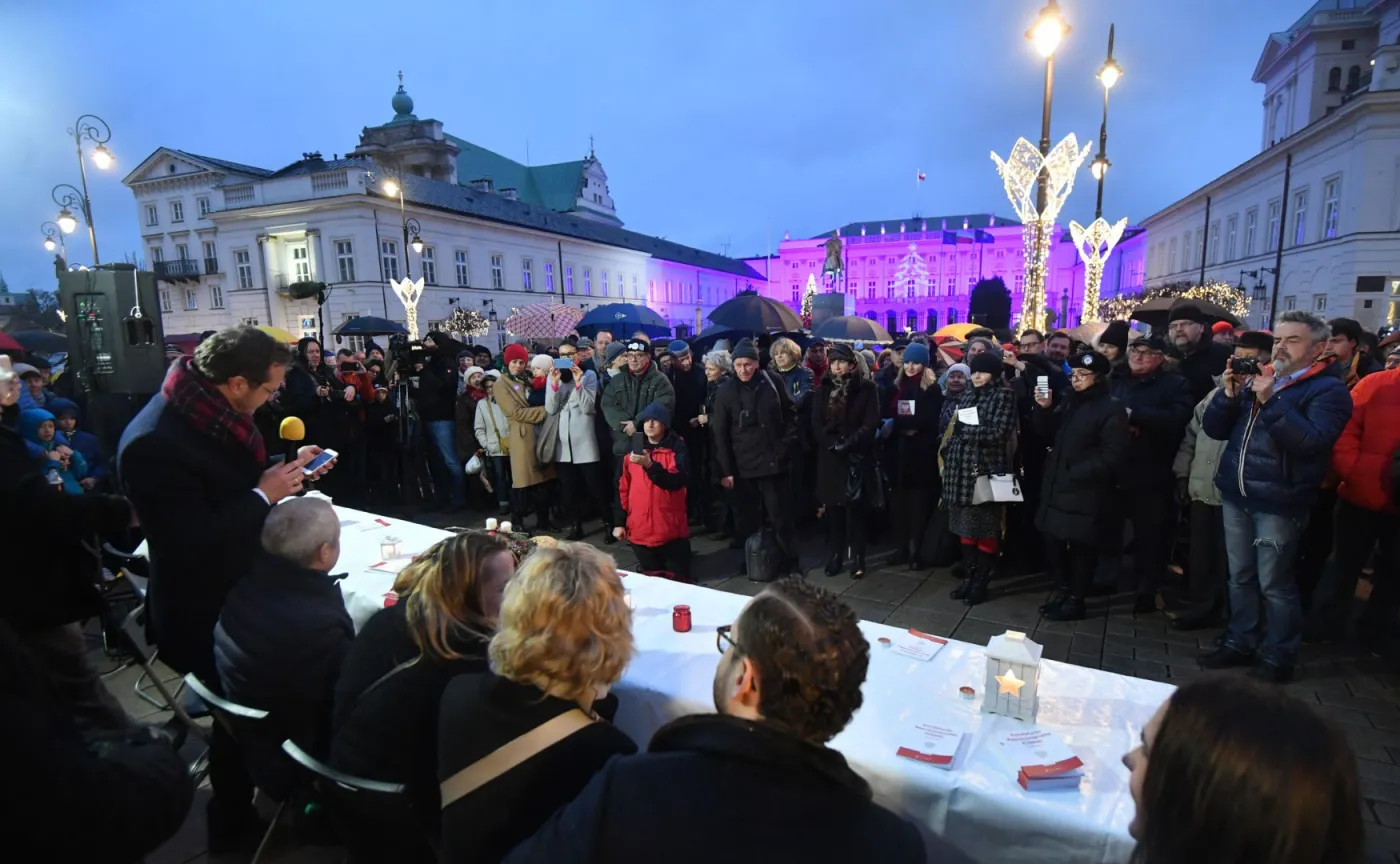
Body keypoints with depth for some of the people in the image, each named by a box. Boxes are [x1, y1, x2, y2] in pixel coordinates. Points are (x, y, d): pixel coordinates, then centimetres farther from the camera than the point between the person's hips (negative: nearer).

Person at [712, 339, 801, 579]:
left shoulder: (772, 382, -1)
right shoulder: (725, 391, -2)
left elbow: (791, 415, 9)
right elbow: (720, 434, -1)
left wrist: (785, 445, -2)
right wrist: (725, 470, -5)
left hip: (772, 461, 0)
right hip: (742, 465, 0)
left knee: (779, 514, 5)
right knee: (747, 518, 8)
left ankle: (790, 561, 16)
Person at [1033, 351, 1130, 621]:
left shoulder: (1111, 409, -9)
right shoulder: (1069, 402, 12)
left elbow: (1113, 456, -15)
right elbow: (1048, 436, 14)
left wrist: (1076, 473, -18)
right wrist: (1044, 409, -1)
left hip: (1086, 492, -7)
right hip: (1057, 487, 7)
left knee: (1081, 547, 4)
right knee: (1053, 542, 12)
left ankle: (1075, 600, 18)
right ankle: (1062, 591, 29)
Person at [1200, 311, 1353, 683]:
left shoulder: (1328, 390, -5)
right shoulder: (1257, 379, 13)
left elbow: (1311, 440, -22)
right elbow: (1214, 428, 8)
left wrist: (1271, 400, -27)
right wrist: (1230, 393, -7)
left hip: (1278, 503, -6)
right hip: (1237, 496, 6)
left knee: (1274, 584, 1)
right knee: (1240, 577, 15)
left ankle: (1278, 657, 15)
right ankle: (1239, 643, 27)